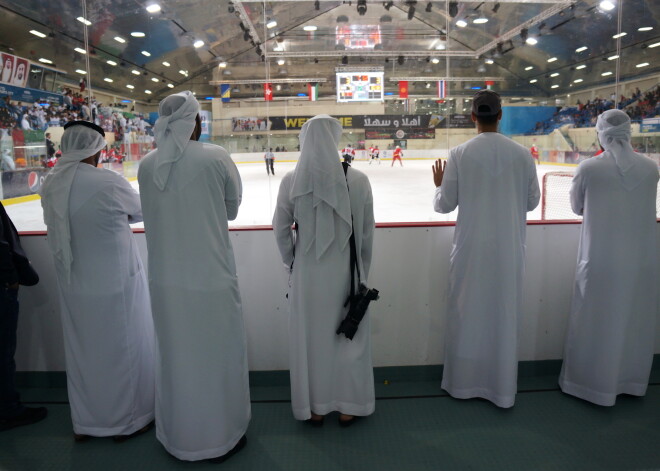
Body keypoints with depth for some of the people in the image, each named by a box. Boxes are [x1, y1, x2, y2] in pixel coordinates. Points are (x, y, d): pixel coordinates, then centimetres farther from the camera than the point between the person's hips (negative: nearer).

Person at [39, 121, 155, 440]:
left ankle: (84, 423, 34)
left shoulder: (50, 184, -4)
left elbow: (55, 226, 6)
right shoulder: (109, 182, -19)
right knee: (122, 349, 11)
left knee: (81, 351, 18)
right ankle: (127, 421, 28)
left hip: (73, 285, 5)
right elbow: (141, 213, -4)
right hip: (116, 282, -5)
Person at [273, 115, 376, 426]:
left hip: (307, 272, 1)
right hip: (345, 270, 0)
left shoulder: (291, 181, -9)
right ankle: (348, 407, 30)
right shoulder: (357, 179, -10)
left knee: (310, 337, 15)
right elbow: (367, 231, -3)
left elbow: (281, 228, -1)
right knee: (349, 337, 15)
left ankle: (314, 408, 30)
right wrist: (363, 268, 12)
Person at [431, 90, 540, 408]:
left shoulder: (459, 154, -8)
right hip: (508, 248, 1)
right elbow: (532, 201, 5)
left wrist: (439, 186, 16)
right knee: (504, 314, 11)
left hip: (471, 247, -1)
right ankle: (502, 388, 22)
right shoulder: (522, 154, -3)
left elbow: (444, 205, -4)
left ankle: (463, 383, 24)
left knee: (467, 312, 11)